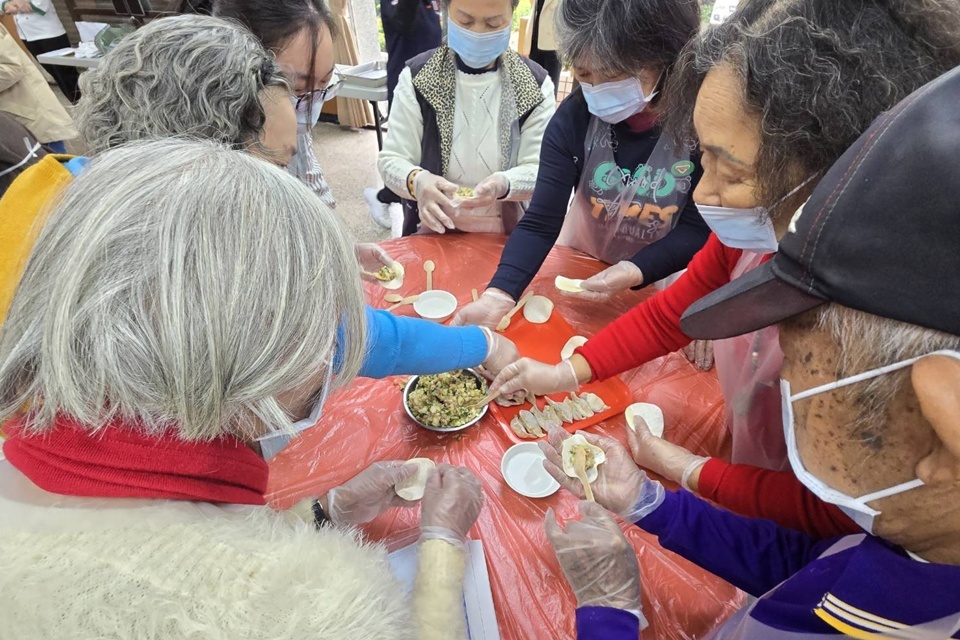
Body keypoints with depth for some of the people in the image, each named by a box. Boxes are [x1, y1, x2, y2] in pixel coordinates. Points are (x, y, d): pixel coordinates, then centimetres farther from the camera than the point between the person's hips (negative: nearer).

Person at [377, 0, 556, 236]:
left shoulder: (536, 84, -2)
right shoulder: (416, 77, -4)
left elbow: (543, 169, -7)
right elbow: (391, 159, -5)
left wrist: (503, 185, -30)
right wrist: (417, 180, -29)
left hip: (507, 237, 0)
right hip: (433, 232, 1)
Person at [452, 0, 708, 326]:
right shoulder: (574, 117, -18)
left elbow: (700, 228, -14)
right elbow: (539, 223, -22)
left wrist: (637, 271, -31)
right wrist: (499, 294, -38)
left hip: (659, 282, 0)